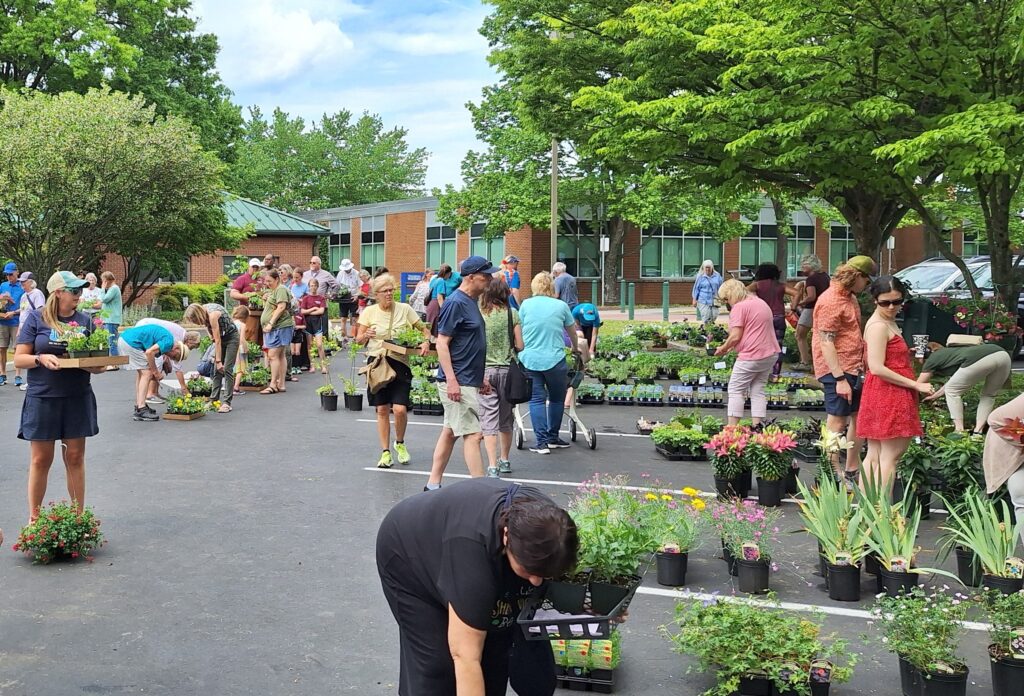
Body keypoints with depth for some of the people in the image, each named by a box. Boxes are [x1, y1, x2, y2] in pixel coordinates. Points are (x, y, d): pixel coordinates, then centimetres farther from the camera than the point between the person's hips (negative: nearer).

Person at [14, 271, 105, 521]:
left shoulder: (84, 321, 6)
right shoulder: (37, 318, -2)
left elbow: (96, 363, 9)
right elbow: (19, 359, -2)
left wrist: (98, 365, -14)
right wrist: (41, 358, -21)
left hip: (78, 398, 2)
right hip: (42, 398, -2)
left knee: (75, 458, 8)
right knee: (40, 460, 4)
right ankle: (33, 519, 17)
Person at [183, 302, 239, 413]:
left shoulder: (212, 315, -32)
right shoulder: (202, 310, -8)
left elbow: (217, 341, -26)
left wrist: (219, 361, -21)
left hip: (231, 336, -8)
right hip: (221, 337, 8)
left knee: (227, 369, -13)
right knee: (216, 370, 3)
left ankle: (226, 403, -13)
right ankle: (214, 400, 6)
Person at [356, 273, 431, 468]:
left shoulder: (404, 309, 2)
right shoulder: (369, 311, 4)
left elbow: (424, 330, 10)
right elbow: (358, 340, 4)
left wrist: (426, 342, -10)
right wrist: (366, 335, -18)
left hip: (399, 363, -1)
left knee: (400, 409, -11)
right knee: (382, 410, 4)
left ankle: (400, 443, 17)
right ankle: (385, 452, 16)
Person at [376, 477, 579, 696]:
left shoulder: (545, 524, -25)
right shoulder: (472, 545, -43)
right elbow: (466, 657, -41)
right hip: (409, 552, -6)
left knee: (494, 652, 1)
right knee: (436, 661, -11)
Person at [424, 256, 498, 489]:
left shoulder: (471, 302, 14)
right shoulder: (455, 303, -14)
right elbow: (441, 343, -17)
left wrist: (480, 378, 23)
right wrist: (451, 380, -22)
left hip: (468, 381, 10)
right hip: (457, 383, -10)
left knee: (450, 432, 13)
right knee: (472, 434, -8)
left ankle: (433, 484, 21)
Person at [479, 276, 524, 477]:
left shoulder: (478, 314, -5)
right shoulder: (512, 314, -3)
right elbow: (520, 346, -2)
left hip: (484, 370, -1)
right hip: (506, 369, 1)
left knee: (488, 419, -1)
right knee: (506, 418, 16)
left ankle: (492, 466, -11)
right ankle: (504, 460, 29)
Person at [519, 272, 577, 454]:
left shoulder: (526, 304, 4)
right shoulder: (561, 306, 3)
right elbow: (572, 332, 17)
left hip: (529, 360, 1)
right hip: (554, 359, -1)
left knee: (536, 399, 5)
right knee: (557, 399, 16)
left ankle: (542, 442, 1)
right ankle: (553, 438, 25)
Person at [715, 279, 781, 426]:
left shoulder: (739, 307, -12)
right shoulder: (761, 302, 17)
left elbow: (735, 336, -17)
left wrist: (723, 348, 0)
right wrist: (732, 346, 17)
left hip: (752, 356, -9)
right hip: (771, 354, 9)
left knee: (736, 390, 0)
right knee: (758, 391, 11)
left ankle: (732, 428, -2)